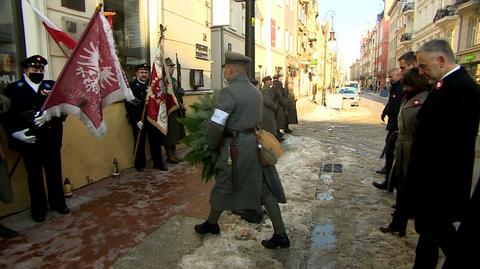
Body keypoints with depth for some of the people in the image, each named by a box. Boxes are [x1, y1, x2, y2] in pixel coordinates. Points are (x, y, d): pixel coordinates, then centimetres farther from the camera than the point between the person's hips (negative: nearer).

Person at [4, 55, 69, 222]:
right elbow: (8, 115, -2)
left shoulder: (51, 86, 8)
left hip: (51, 139, 2)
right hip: (29, 140, -1)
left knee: (55, 172, 12)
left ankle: (58, 202, 29)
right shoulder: (14, 88, 3)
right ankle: (38, 208, 24)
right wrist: (17, 133, -15)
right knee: (34, 175, 9)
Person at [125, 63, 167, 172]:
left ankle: (158, 163, 18)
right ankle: (140, 164, 22)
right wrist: (136, 120, -15)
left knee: (156, 140, 7)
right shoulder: (131, 85, -4)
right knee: (140, 142, 7)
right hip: (138, 120, -4)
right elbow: (129, 105, -10)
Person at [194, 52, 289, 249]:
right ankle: (280, 235, 16)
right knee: (266, 190, 11)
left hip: (237, 147, -7)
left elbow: (216, 125, -17)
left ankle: (211, 224, 35)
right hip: (256, 143, 7)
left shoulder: (229, 92, -15)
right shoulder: (255, 91, 9)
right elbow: (257, 119, 13)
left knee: (222, 187, 13)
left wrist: (212, 146, -1)